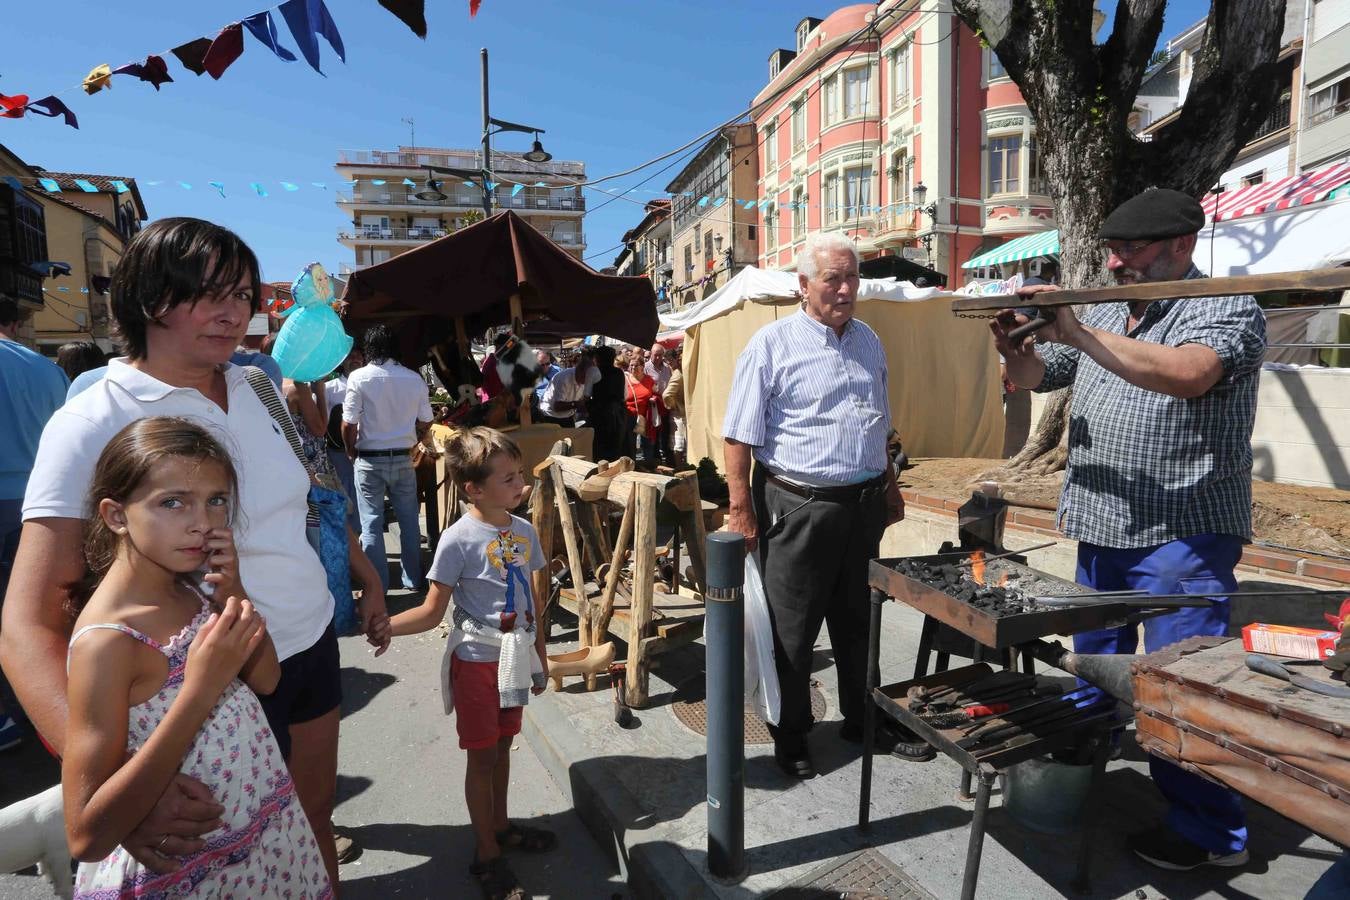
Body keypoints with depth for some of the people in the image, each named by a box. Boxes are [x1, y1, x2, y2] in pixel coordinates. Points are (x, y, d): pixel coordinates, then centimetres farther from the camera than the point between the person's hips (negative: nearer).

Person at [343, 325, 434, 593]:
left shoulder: (359, 377, -10)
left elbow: (349, 423, -10)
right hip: (403, 458, 2)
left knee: (371, 524, 5)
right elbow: (425, 422, 2)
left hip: (369, 460, -2)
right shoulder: (414, 378, -3)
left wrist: (351, 451, 8)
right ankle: (413, 579, 22)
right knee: (409, 521, 12)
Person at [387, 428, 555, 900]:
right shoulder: (458, 539, -20)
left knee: (502, 743, 21)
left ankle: (500, 825, 41)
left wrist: (540, 657, 13)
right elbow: (432, 612, -15)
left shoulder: (524, 531, -2)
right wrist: (383, 625, -31)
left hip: (514, 658, 5)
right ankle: (487, 853, 25)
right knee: (482, 754, 8)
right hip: (478, 661, -5)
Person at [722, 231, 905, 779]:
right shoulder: (772, 344, -9)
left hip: (863, 504, 6)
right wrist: (740, 510, -16)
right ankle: (790, 739, 25)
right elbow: (740, 436, -12)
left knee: (858, 621, 19)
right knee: (791, 631, 6)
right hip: (797, 508, -6)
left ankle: (861, 720, 38)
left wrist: (889, 487, 21)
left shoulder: (869, 342, 12)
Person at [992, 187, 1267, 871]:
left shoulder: (1227, 308, -8)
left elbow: (1187, 374, -29)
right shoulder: (1105, 315, 13)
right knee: (1093, 667, 20)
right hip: (1102, 530, 7)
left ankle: (1211, 832, 19)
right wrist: (1011, 344, -7)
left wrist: (1076, 333, -30)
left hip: (1181, 535, -7)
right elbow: (1034, 377, 15)